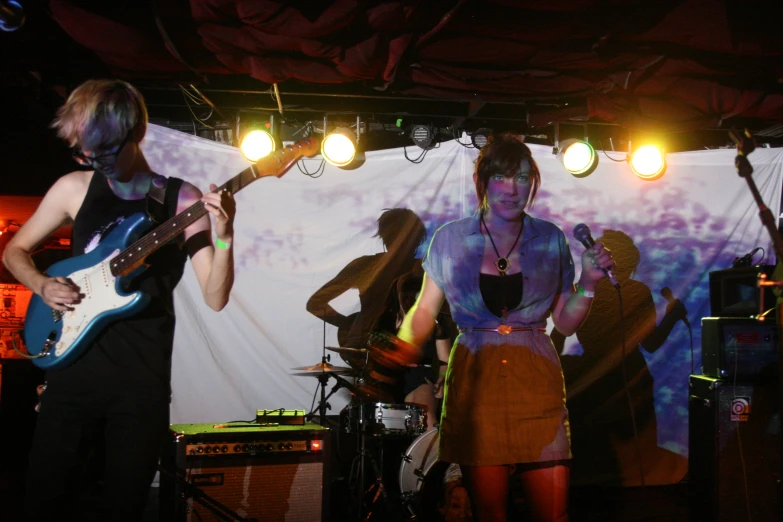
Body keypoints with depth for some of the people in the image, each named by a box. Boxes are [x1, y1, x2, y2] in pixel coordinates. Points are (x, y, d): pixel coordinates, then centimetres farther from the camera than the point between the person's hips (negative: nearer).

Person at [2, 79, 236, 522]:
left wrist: (224, 236, -23)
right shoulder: (74, 188, 4)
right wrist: (43, 285, -4)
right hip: (72, 367, 2)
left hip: (143, 379, -2)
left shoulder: (182, 200, -4)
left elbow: (215, 298, -8)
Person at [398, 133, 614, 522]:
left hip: (536, 381, 1)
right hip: (475, 382, -1)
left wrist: (588, 282, -6)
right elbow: (425, 310, 6)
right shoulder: (450, 239, 3)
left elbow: (565, 322, 9)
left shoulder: (551, 240, 6)